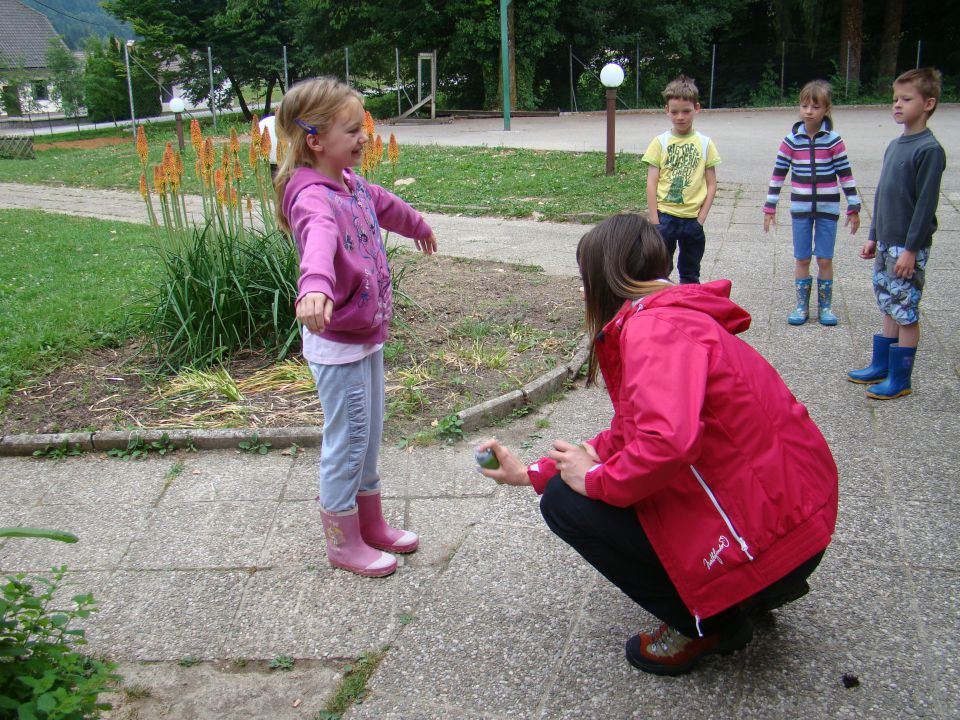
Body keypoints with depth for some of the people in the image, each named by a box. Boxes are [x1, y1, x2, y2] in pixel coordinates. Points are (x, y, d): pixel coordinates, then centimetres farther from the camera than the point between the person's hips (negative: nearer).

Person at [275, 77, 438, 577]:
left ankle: (371, 524, 37)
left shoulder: (352, 184, 6)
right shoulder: (312, 197, -23)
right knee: (347, 442, 4)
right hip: (336, 344, -9)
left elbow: (384, 204, 28)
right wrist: (314, 285, -67)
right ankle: (344, 543, 22)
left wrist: (418, 226, 48)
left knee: (369, 436, 20)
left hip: (369, 334, 9)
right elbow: (319, 240, -47)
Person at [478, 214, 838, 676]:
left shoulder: (657, 325, -19)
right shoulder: (677, 316, 14)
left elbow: (666, 440, -35)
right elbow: (628, 435, 21)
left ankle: (706, 624, 5)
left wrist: (595, 480, -15)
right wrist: (530, 473, 23)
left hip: (768, 539, -10)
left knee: (566, 501, -8)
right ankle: (762, 587, 20)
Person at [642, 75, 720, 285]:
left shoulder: (705, 143, 2)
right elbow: (651, 183, -3)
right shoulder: (660, 142, -1)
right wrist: (654, 221, -8)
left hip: (693, 220, 1)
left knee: (690, 275, 13)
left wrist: (701, 218, -5)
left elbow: (711, 184, 4)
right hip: (665, 217, -1)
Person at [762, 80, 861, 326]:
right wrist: (769, 207, 1)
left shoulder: (833, 140, -5)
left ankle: (825, 306, 17)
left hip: (827, 209, -1)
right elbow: (778, 174, 2)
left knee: (825, 259, 4)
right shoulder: (791, 140, -2)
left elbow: (845, 175, -1)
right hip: (801, 208, 1)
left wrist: (853, 208, -1)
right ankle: (801, 306, 17)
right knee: (802, 258, 7)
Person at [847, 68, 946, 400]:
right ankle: (881, 366, 28)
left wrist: (910, 250, -18)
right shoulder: (895, 145, 11)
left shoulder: (929, 149, -14)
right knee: (890, 310, 17)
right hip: (886, 243, 8)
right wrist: (874, 237, 17)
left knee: (905, 313, 0)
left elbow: (926, 204, -17)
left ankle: (900, 379, 9)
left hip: (908, 248, -8)